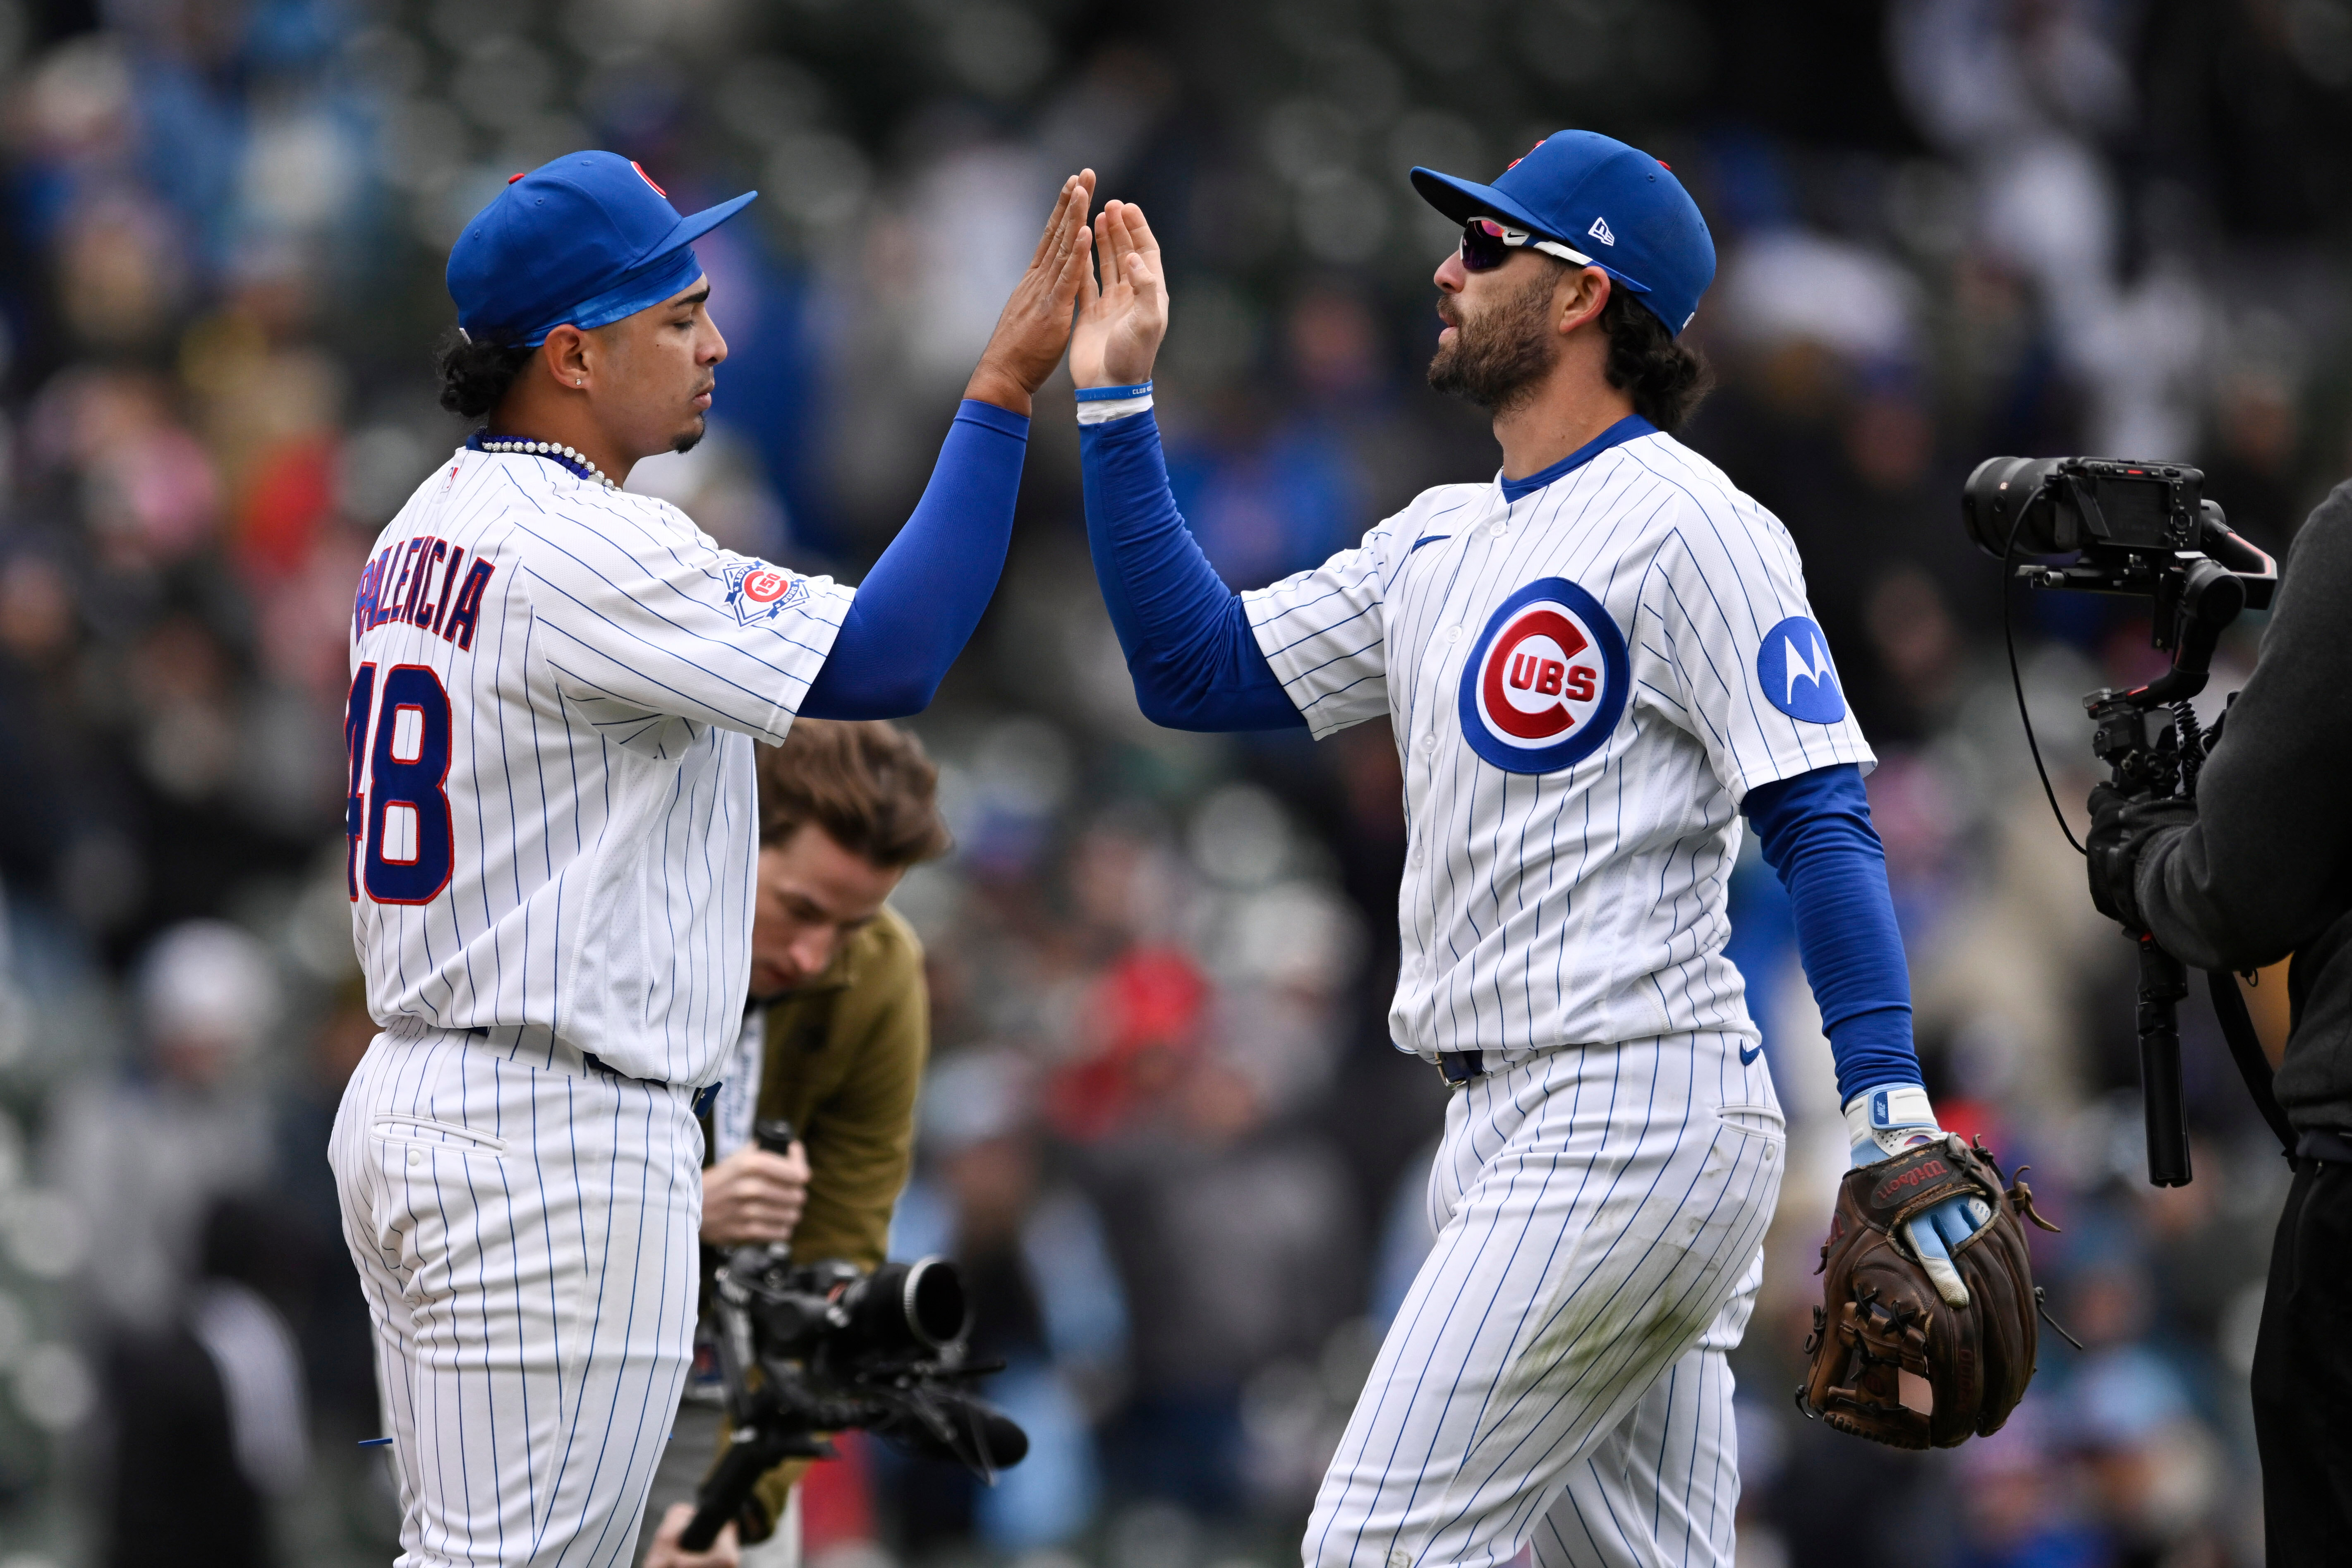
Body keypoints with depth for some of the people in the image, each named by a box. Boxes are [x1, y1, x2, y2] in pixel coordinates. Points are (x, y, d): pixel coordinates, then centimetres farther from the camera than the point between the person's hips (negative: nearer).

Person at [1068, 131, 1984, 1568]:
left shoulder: (1689, 524, -9)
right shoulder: (1440, 542, 18)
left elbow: (1823, 826, -14)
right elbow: (1198, 669, 18)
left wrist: (1894, 1114, -24)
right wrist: (1116, 402, 14)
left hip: (1632, 1114, -9)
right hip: (1511, 1126, 9)